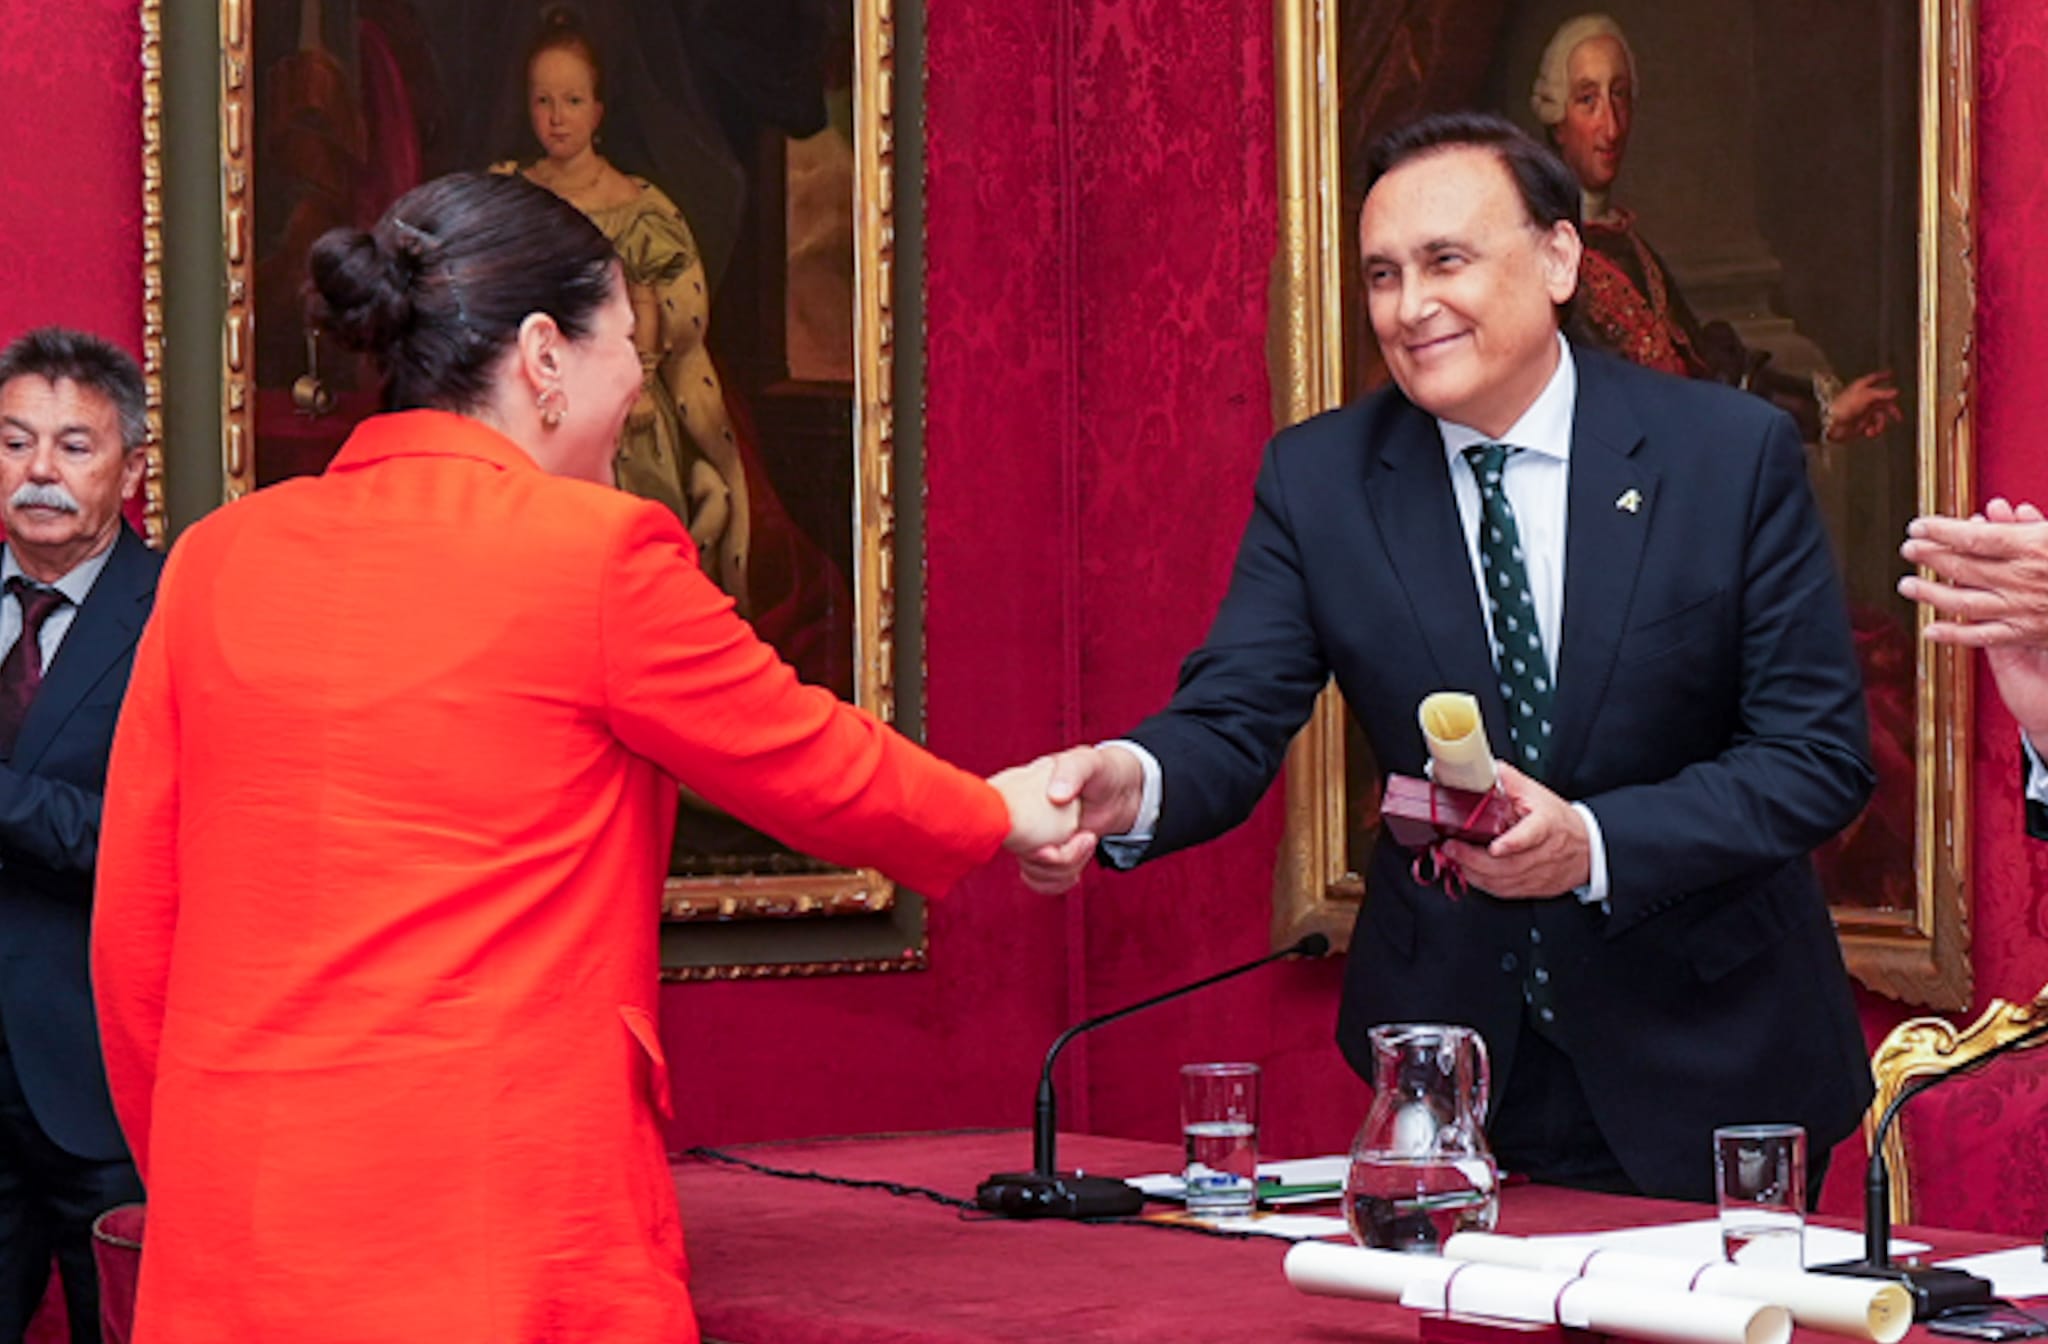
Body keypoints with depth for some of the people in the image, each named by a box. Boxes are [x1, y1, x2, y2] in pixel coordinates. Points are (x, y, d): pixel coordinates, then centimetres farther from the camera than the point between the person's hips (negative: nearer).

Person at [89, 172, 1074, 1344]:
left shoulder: (215, 561, 6)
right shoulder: (596, 553, -7)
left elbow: (132, 929, 10)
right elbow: (814, 766, 7)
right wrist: (1000, 813, 26)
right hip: (506, 1245, -5)